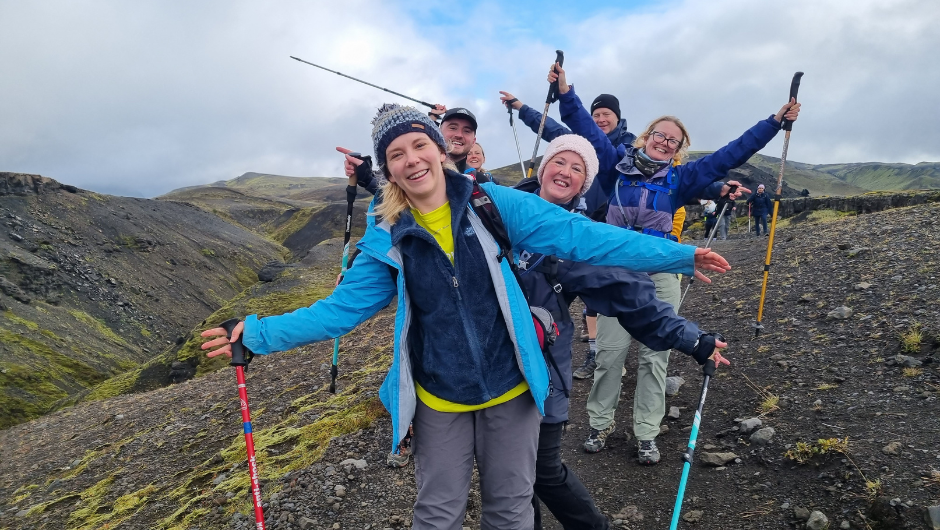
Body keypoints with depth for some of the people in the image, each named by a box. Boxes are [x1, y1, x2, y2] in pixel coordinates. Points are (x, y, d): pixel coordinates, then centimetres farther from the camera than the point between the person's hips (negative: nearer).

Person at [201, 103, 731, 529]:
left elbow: (577, 235, -14)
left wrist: (678, 255, -17)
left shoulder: (493, 204, -11)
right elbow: (343, 307, -3)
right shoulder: (387, 237, -6)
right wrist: (258, 334, -10)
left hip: (510, 389, 0)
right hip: (439, 402, 1)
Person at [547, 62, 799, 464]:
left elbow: (731, 154, 11)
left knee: (654, 356, 4)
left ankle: (646, 434, 15)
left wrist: (775, 121, 11)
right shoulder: (618, 164, 7)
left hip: (660, 275, 1)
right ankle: (599, 424, 16)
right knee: (610, 350, -1)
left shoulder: (681, 177, 9)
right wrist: (565, 91, -2)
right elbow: (588, 129, 5)